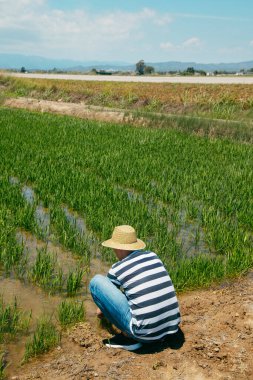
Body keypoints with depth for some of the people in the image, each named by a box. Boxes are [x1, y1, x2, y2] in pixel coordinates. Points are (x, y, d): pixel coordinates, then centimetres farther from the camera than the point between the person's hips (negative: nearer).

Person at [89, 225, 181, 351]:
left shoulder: (117, 270, -3)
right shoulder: (153, 256, 11)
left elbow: (107, 293, 19)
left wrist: (101, 311, 44)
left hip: (144, 333, -6)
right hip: (171, 327, 6)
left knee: (96, 281, 0)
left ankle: (129, 337, 3)